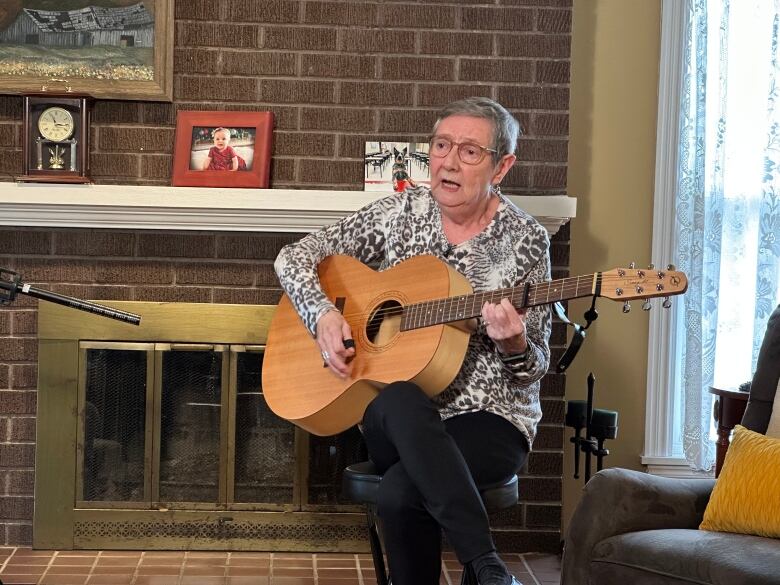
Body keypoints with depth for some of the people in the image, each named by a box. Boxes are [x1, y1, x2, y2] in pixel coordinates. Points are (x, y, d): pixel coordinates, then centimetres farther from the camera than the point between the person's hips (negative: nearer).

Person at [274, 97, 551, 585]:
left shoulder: (524, 240, -4)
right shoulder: (402, 212, 4)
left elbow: (534, 369, -1)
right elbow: (295, 257, 8)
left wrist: (514, 344, -25)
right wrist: (322, 313, -11)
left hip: (489, 417, -3)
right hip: (399, 419, 3)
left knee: (401, 491, -35)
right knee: (401, 401, -37)